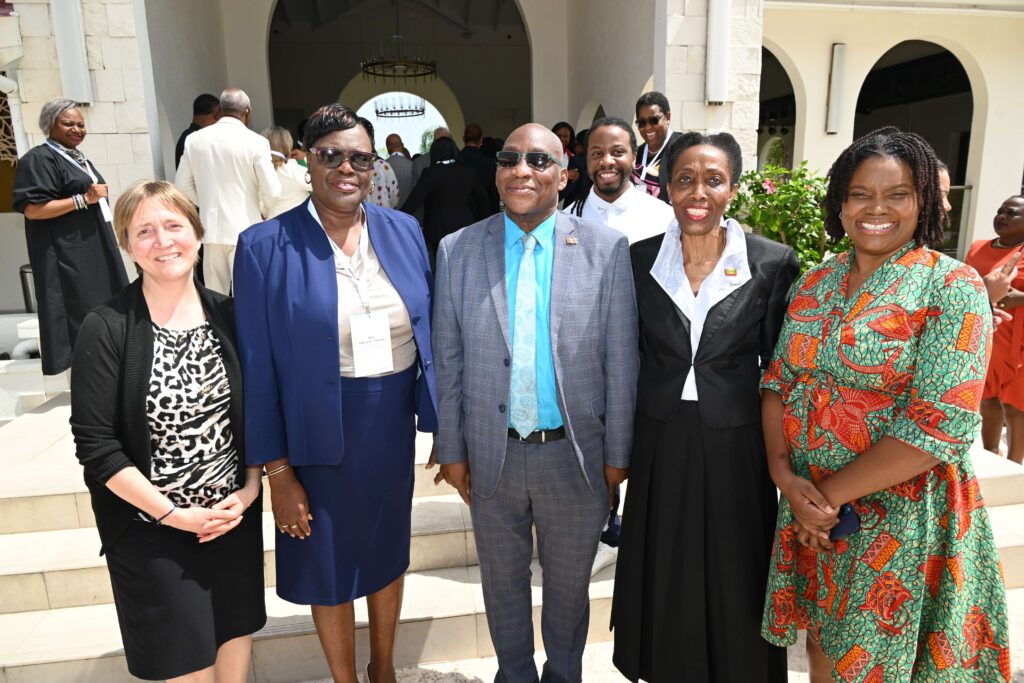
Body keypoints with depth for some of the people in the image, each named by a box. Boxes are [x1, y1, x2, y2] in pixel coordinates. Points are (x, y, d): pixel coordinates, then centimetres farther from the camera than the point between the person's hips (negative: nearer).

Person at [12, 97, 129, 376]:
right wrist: (84, 198, -21)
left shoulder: (79, 159, 18)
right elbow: (32, 209, -19)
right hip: (67, 254, -9)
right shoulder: (38, 159, -10)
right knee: (82, 316, -10)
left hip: (94, 248, 9)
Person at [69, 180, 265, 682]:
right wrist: (173, 513, -14)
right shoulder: (106, 328, -13)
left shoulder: (227, 314, -3)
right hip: (150, 526, -3)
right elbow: (95, 443, -14)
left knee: (236, 630, 18)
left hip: (233, 512, 3)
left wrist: (249, 490, -6)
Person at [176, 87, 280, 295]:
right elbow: (272, 192, -10)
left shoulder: (194, 139, 3)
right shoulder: (255, 142, -9)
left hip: (211, 228, 4)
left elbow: (183, 185, 9)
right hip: (244, 229, -4)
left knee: (214, 296, 12)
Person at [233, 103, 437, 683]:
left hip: (393, 425, 4)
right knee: (330, 569, 16)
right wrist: (278, 471, -8)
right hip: (319, 435, -3)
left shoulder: (403, 230, -2)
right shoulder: (266, 246, -12)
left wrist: (441, 418, 6)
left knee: (389, 551, 23)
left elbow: (428, 328, 5)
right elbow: (259, 368, -10)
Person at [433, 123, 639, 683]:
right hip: (492, 455, 1)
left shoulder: (606, 250, -7)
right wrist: (451, 449, 1)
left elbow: (620, 361, -5)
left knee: (569, 584, 21)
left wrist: (617, 454, -3)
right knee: (503, 582, 22)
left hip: (574, 455, -1)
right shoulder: (456, 251, -4)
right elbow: (447, 362, 0)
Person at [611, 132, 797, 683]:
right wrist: (620, 447, 5)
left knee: (733, 582, 15)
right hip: (660, 447, 2)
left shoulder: (772, 264, -8)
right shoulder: (638, 260, -2)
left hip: (736, 448, -1)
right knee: (664, 581, 18)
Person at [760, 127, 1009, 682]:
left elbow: (942, 426, -19)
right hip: (808, 507, 5)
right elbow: (777, 381, 5)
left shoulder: (952, 287, -12)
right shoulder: (813, 284, 4)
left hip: (900, 513, -4)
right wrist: (783, 473, -11)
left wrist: (831, 494, -16)